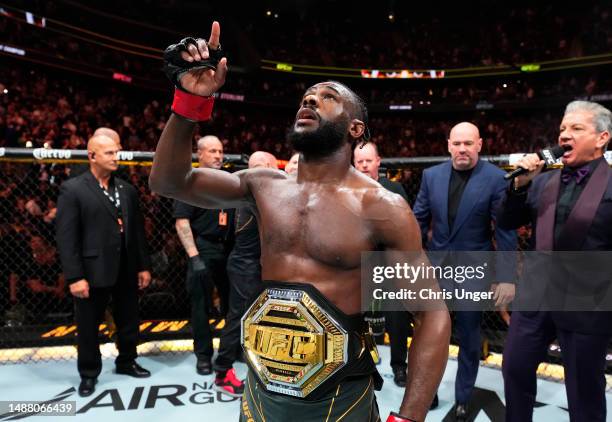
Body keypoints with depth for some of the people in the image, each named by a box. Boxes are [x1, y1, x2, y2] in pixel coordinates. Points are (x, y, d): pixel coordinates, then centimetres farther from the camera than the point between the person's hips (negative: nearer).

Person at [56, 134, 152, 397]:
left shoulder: (127, 190, 8)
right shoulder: (72, 189, -7)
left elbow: (137, 230, 9)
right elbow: (66, 236, -11)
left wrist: (143, 266, 6)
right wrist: (74, 276, -15)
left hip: (126, 271, 5)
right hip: (92, 272, -4)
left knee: (129, 321, 17)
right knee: (88, 327, 11)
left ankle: (126, 361, 39)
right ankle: (89, 374, 31)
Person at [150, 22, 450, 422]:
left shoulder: (381, 206, -14)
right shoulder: (265, 185, -1)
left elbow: (434, 314, -12)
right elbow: (169, 180, -1)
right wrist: (191, 99, -15)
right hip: (262, 388, 4)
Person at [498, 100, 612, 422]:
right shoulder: (543, 181, 6)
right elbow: (507, 223, 6)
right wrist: (520, 184, -8)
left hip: (586, 305, -4)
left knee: (584, 391, 13)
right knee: (515, 369, 16)